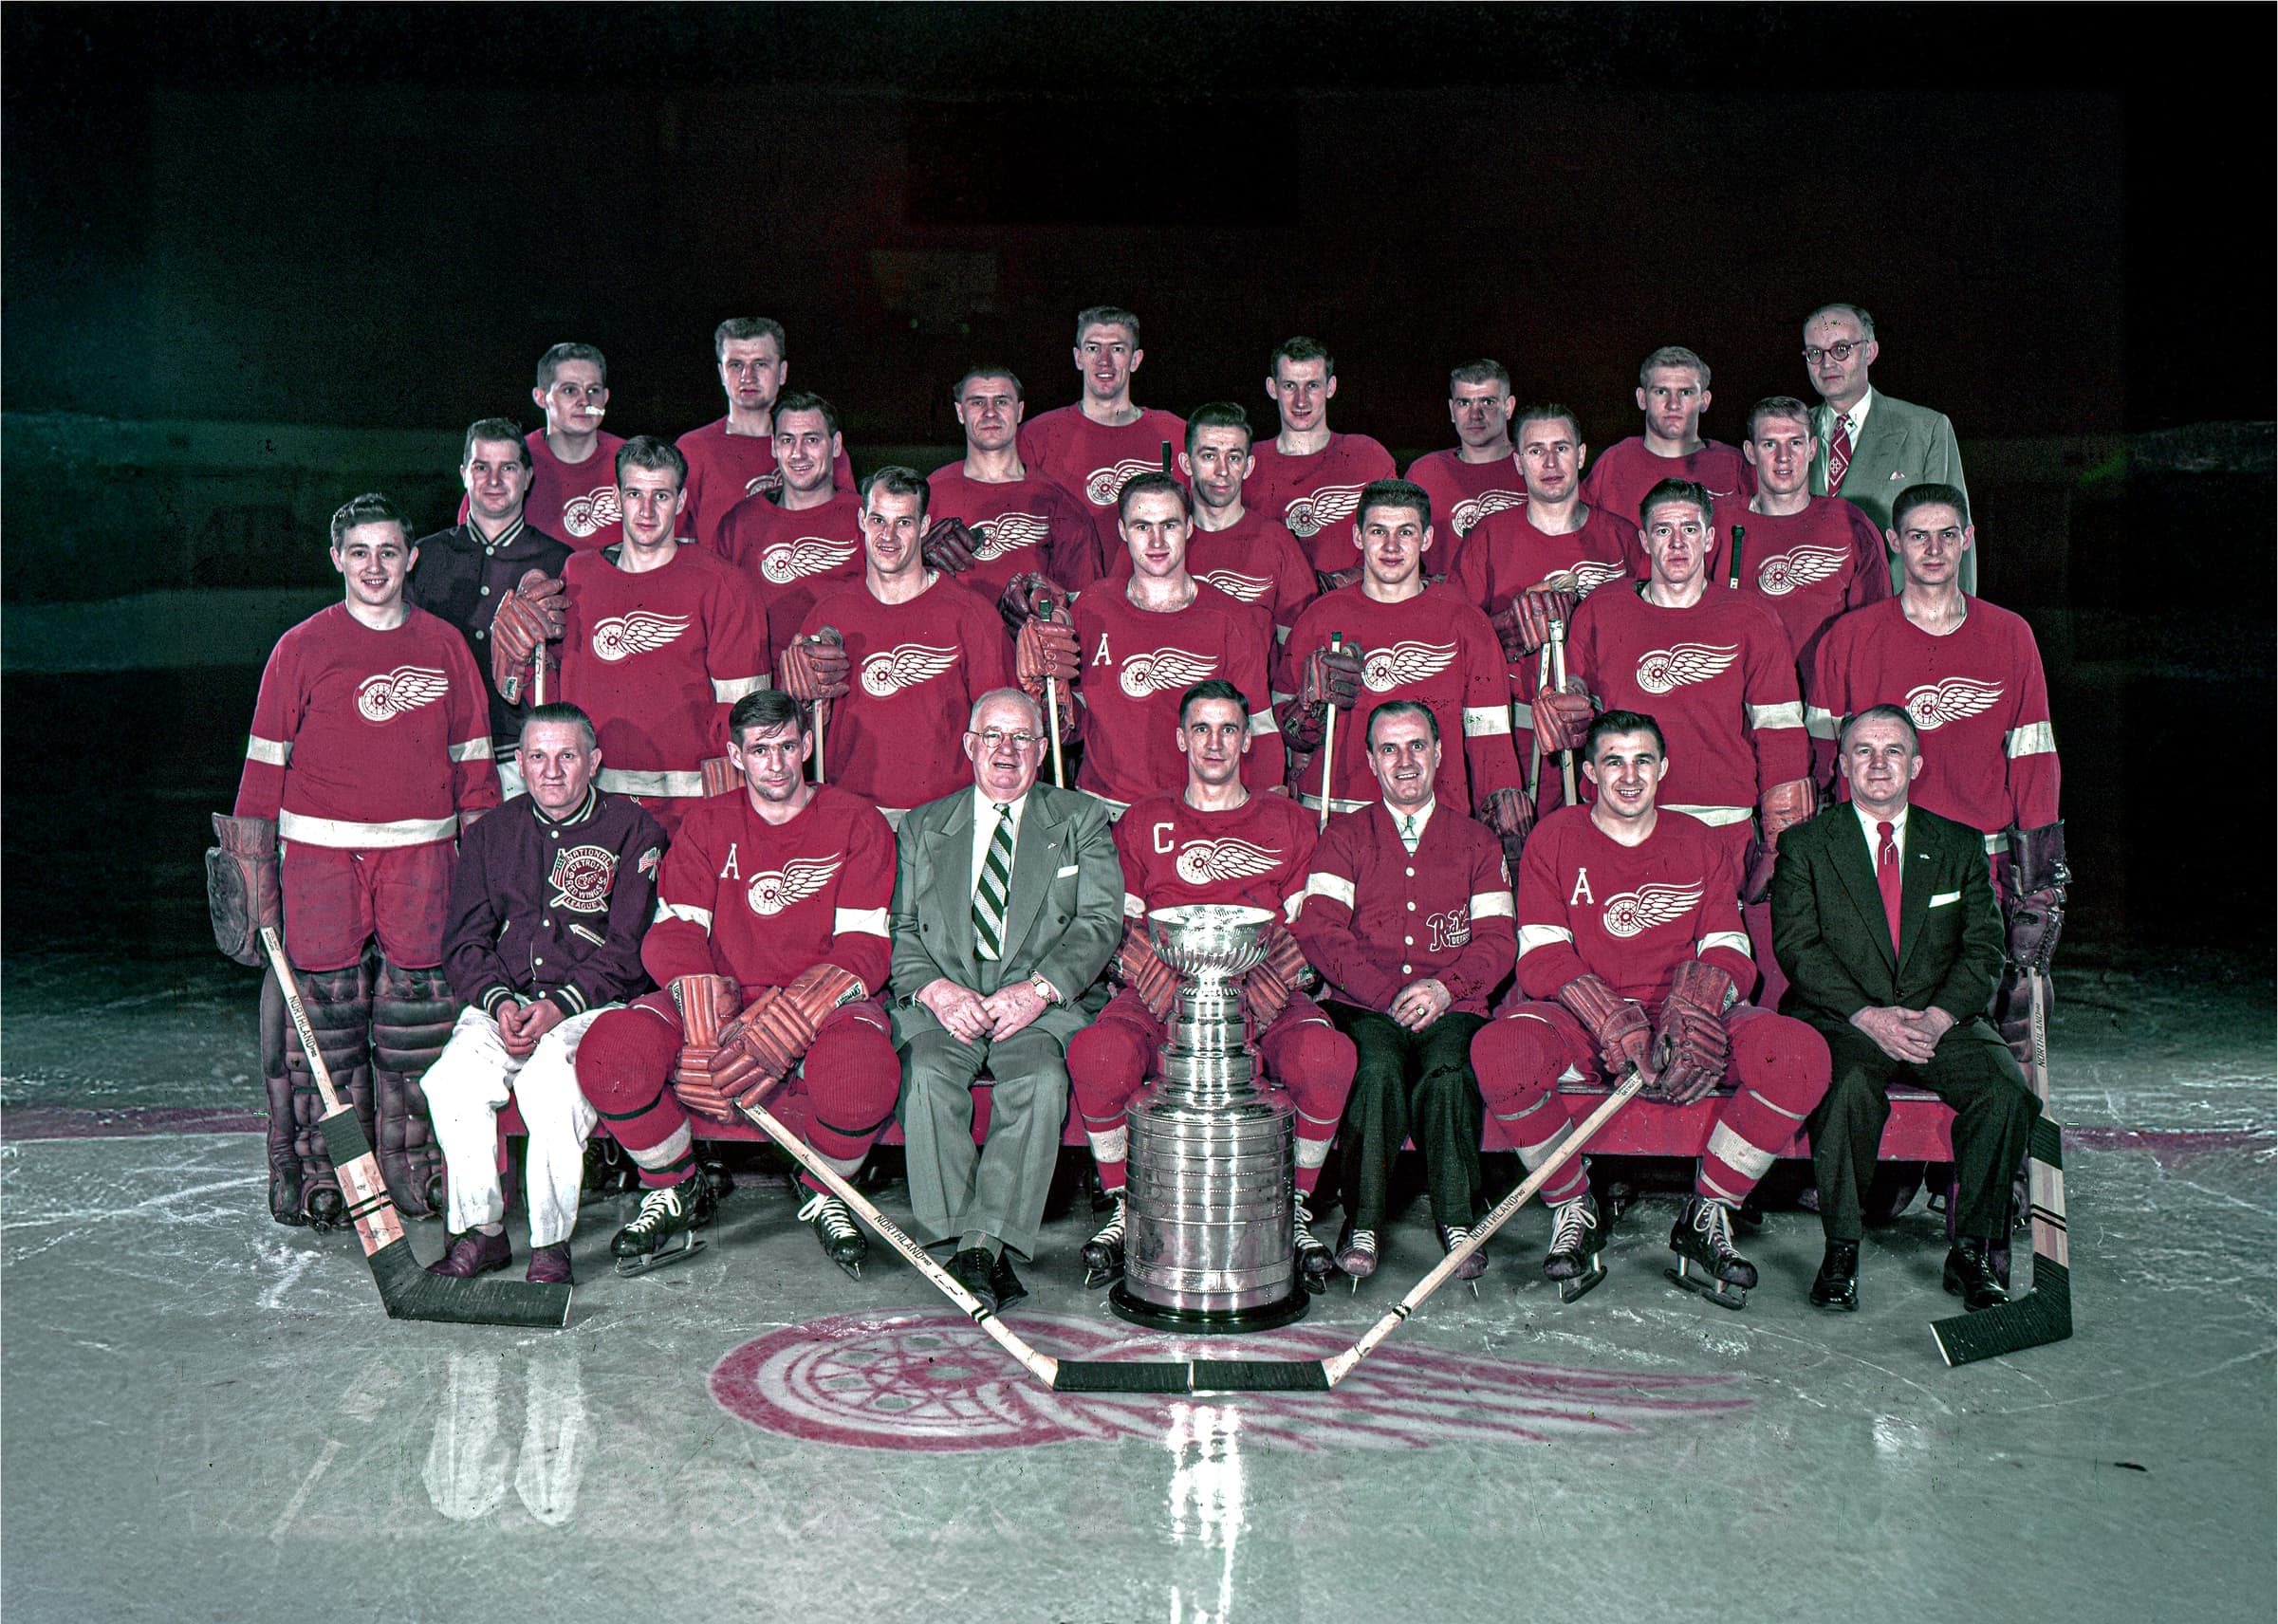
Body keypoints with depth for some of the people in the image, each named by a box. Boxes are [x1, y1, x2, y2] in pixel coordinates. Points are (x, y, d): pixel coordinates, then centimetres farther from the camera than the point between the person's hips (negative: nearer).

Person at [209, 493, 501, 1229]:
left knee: (418, 1007, 1)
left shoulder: (445, 644, 10)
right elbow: (264, 765, 3)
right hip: (319, 851, -2)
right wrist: (255, 877, -1)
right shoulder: (302, 647, 3)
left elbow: (473, 762, 13)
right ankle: (323, 1179, 8)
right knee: (325, 1005, -2)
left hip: (421, 850, 2)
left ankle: (414, 1170, 13)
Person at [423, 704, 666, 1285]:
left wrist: (559, 1005, -18)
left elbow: (628, 950, -6)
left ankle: (551, 1246, -21)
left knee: (549, 1077, -34)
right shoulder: (489, 835, 15)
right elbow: (464, 943, 10)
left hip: (593, 1007, -4)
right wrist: (499, 1002, -10)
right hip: (501, 1002, 4)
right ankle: (480, 1231, -9)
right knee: (453, 1079, -26)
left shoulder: (633, 832, 2)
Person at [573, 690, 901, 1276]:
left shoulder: (857, 825, 2)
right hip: (721, 999, 3)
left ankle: (824, 1194, -2)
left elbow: (864, 947, -7)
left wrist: (779, 1034, -24)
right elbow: (674, 931, 0)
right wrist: (703, 1036, -20)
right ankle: (676, 1191, 3)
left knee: (862, 1071, -37)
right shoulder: (707, 826, 11)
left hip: (822, 1005, -2)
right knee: (610, 1049, -25)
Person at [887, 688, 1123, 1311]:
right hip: (946, 999, 1)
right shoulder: (923, 827, 21)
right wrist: (935, 987, -10)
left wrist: (1039, 988, -14)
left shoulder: (1081, 819, 15)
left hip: (1046, 1003, -1)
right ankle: (958, 1242, -27)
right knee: (928, 1073, -31)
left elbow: (1100, 922, 3)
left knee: (1040, 1079, -33)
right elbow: (901, 931, 13)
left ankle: (984, 1241, -32)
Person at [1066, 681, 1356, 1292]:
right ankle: (1122, 1206, -9)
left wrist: (1262, 993, -9)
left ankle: (1298, 1207, -9)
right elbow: (1119, 930, 13)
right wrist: (1171, 993, -8)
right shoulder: (1143, 823, 20)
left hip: (1265, 995, 0)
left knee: (1325, 1055, -33)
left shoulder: (1288, 823, 19)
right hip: (1162, 997, 0)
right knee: (1096, 1054, -32)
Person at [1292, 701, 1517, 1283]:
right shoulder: (1345, 837, 14)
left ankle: (1458, 1220, -23)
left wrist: (1444, 987, -12)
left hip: (1452, 1007, 1)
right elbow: (1318, 929, -1)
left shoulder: (1477, 842, 18)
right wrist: (1388, 994, -13)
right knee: (1379, 1064, -33)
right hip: (1362, 1006, 0)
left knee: (1446, 1065, -33)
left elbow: (1496, 940, 7)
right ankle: (1363, 1221, -23)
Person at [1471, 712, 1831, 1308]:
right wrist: (1610, 1020, -23)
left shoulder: (1700, 844, 14)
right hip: (1579, 1018, -2)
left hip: (1680, 1018, 2)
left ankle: (1705, 1219, -8)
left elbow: (1727, 947, 4)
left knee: (1802, 1052, -26)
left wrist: (1698, 1004, -21)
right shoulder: (1555, 838, 6)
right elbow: (1541, 954, -5)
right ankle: (1572, 1211, -9)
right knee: (1498, 1053, -35)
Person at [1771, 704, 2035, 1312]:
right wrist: (1869, 1016, -18)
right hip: (1839, 1020, -2)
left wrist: (1937, 1017, -14)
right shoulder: (1805, 845, 6)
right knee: (1849, 1086, -34)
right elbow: (1797, 946, -5)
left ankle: (1972, 1251, -9)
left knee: (2005, 1090, -25)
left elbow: (1982, 949, 5)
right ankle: (1841, 1250, -18)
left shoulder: (1961, 845, 13)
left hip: (1939, 1020, 3)